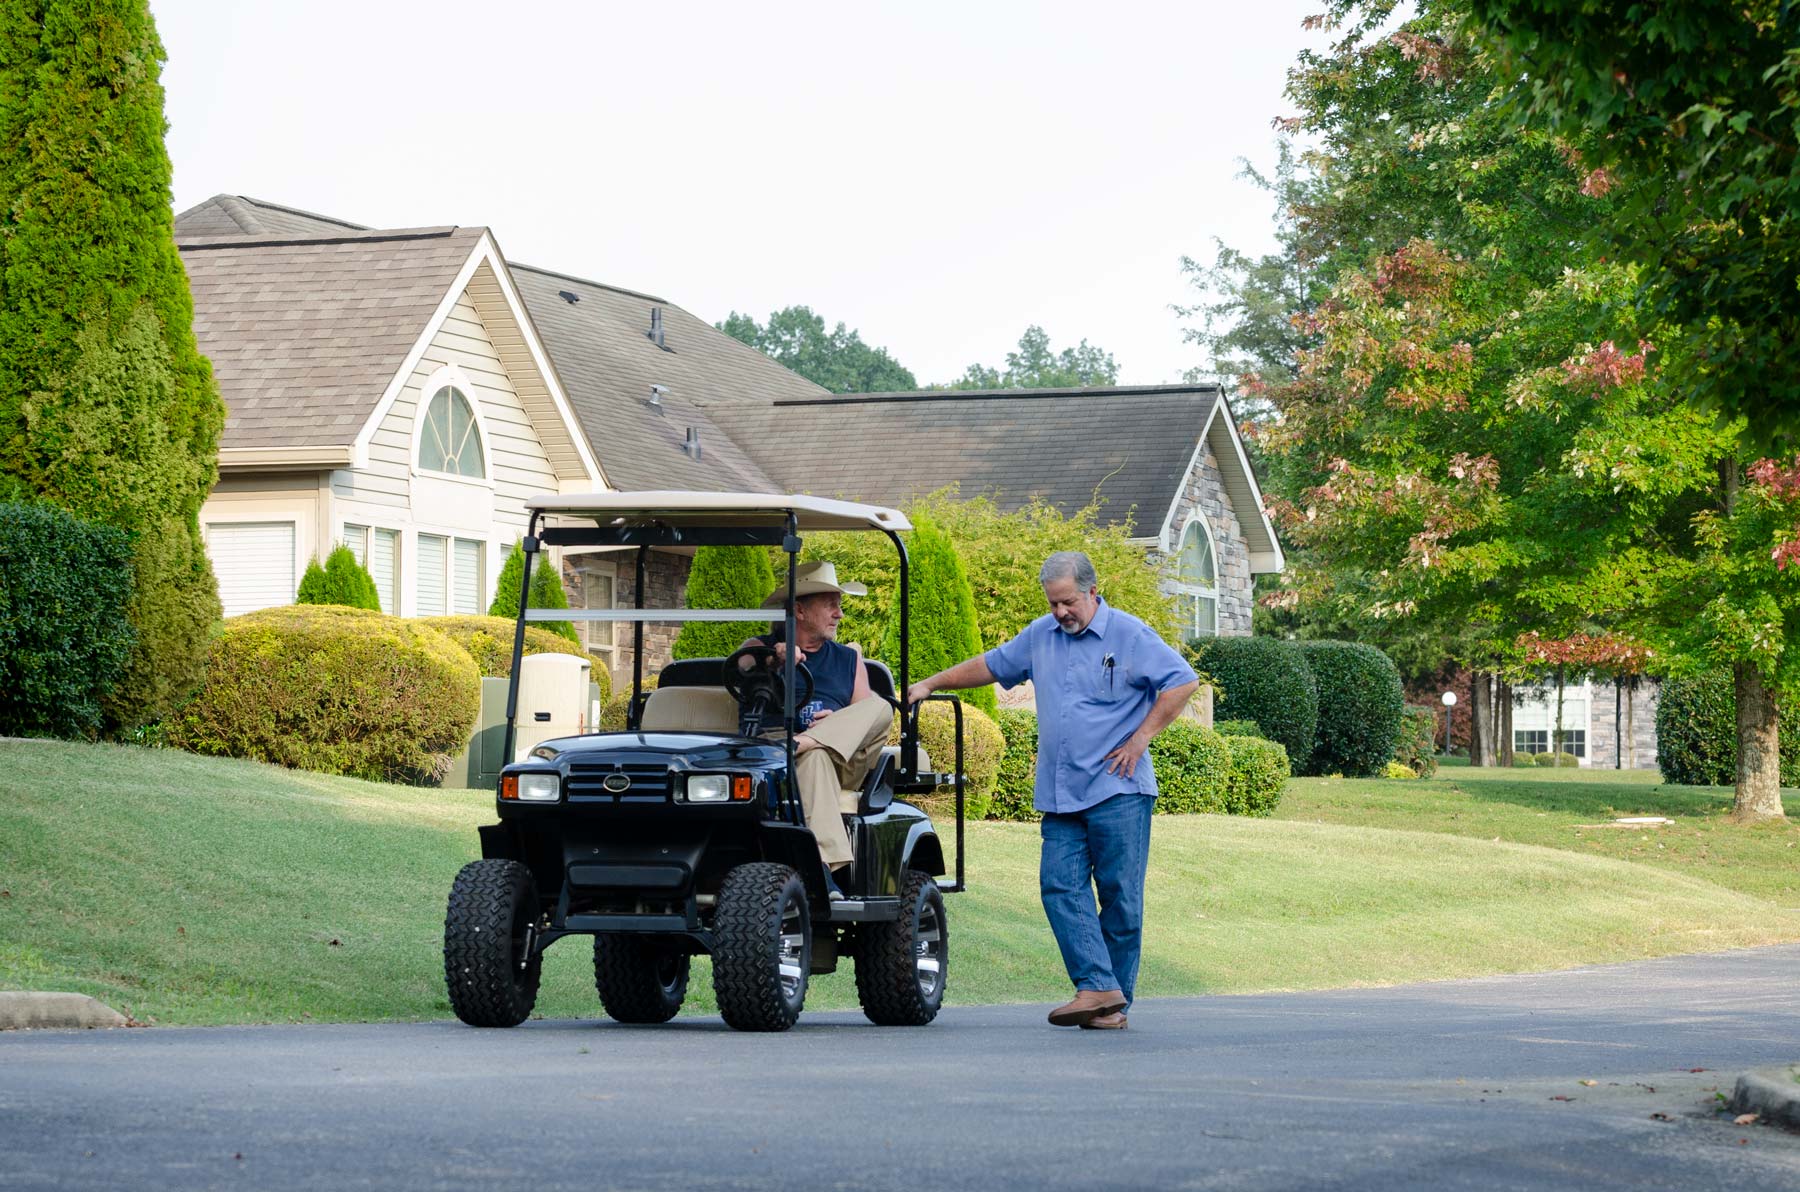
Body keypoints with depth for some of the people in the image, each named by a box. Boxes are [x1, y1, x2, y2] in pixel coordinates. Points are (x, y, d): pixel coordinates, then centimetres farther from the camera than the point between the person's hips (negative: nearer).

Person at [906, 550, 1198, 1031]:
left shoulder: (1130, 635, -2)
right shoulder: (1040, 635, 15)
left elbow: (1182, 682, -5)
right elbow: (990, 665, 27)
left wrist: (1141, 738, -8)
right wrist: (931, 684, 24)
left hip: (1117, 791, -5)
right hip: (1059, 794, 5)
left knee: (1120, 895, -3)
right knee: (1060, 887, -10)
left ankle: (1116, 1003, 1)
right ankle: (1097, 986, -16)